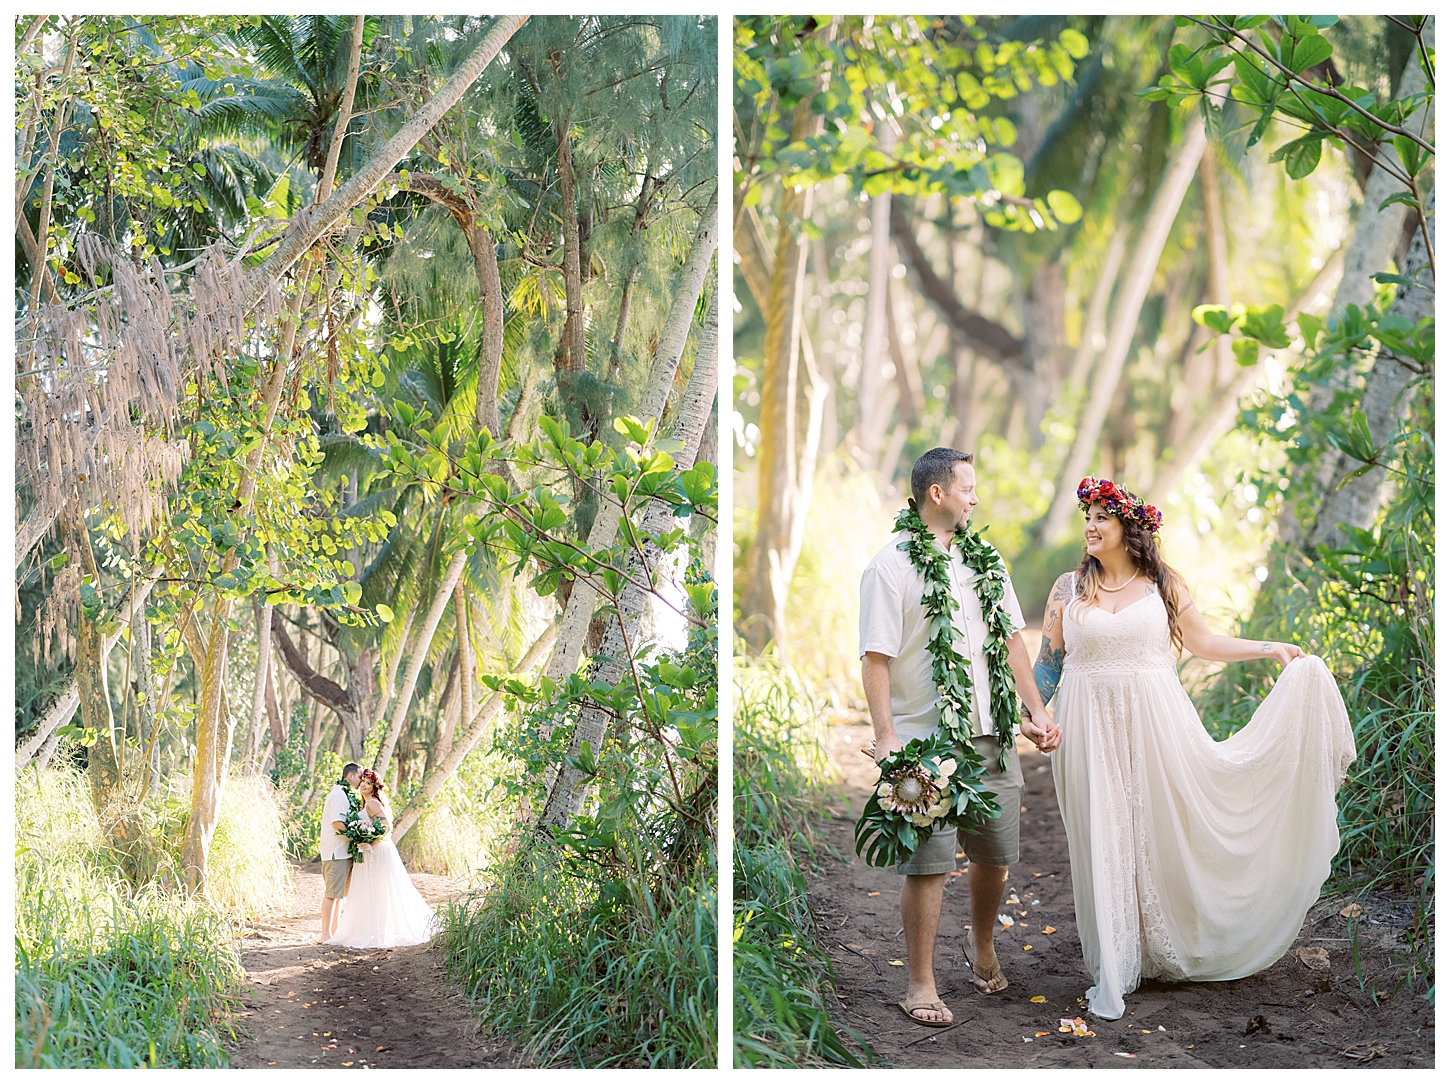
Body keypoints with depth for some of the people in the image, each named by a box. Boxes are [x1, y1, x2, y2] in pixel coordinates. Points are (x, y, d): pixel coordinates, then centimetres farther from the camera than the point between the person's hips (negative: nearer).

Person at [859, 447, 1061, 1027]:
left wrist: (1035, 709, 12)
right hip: (925, 739, -6)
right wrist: (885, 735, -17)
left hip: (991, 734, 6)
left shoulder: (984, 557, 14)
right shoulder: (891, 565, -6)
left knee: (995, 853, 13)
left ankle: (981, 945, 39)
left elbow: (1011, 638, 19)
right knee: (928, 862, -5)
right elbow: (876, 656, -10)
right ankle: (920, 984, 6)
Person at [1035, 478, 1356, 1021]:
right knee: (1104, 845, -1)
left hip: (1154, 724, 0)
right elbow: (1049, 659, 10)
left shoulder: (1162, 585, 4)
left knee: (1164, 833, 3)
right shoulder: (1069, 588, 5)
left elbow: (1203, 642, 10)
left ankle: (1166, 950, 21)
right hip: (1090, 730, 0)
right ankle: (1112, 975, 6)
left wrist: (1275, 649, 6)